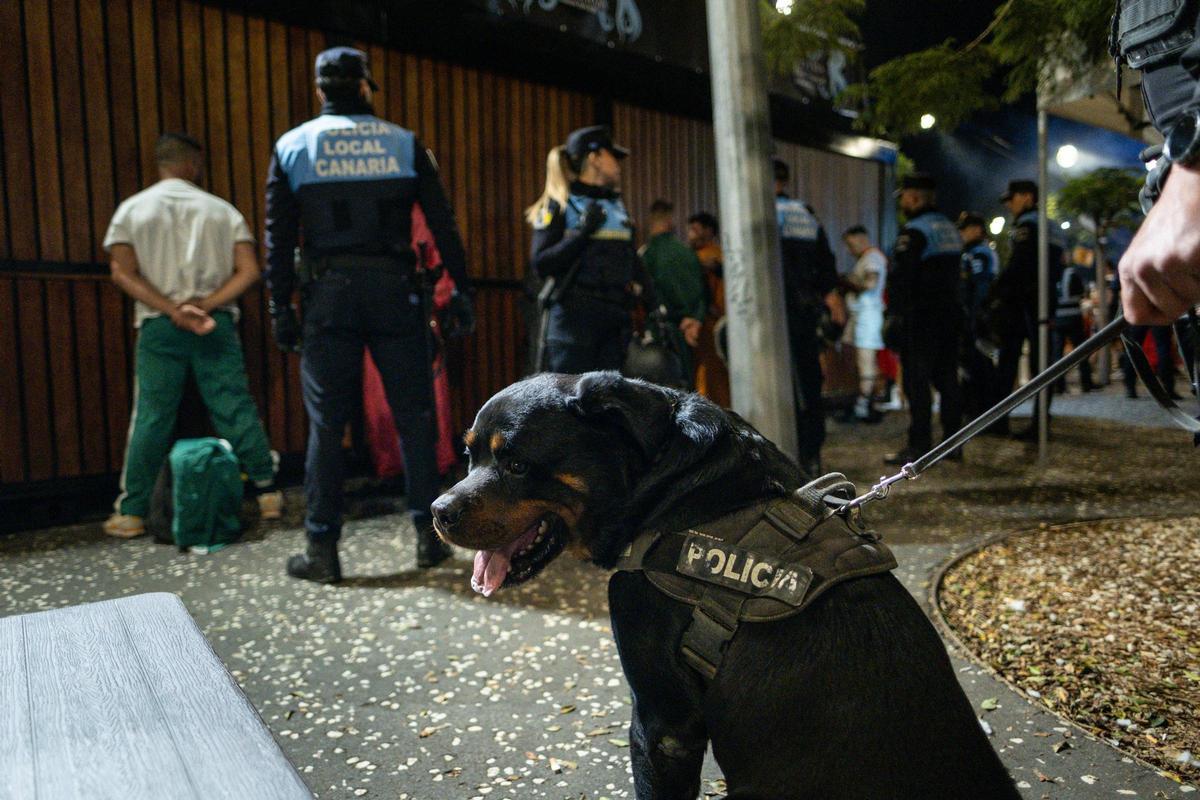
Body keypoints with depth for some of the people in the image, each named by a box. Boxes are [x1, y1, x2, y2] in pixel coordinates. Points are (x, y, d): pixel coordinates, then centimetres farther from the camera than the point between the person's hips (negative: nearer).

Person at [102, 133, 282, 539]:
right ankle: (269, 493, 8)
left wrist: (171, 310, -9)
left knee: (151, 417, 4)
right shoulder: (221, 209, 7)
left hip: (158, 326, 0)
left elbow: (123, 272, -5)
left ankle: (131, 512, 8)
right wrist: (206, 305, -8)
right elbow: (248, 270, -3)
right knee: (236, 409, 4)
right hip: (216, 323, 0)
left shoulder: (132, 209, 7)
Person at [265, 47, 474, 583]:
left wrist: (281, 309, 5)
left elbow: (279, 239, 3)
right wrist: (461, 290, 4)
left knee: (326, 422, 4)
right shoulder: (404, 143, 8)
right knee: (413, 414, 6)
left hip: (329, 294, 0)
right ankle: (428, 535, 9)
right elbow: (443, 225, 2)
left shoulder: (292, 147, 8)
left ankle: (322, 549, 7)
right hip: (394, 290, 0)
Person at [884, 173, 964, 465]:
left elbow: (901, 279, -19)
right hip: (950, 314, 9)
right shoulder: (950, 229, 17)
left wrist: (895, 316, -18)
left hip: (921, 319, -9)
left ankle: (918, 447, -6)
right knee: (947, 379, 12)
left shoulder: (914, 232, -13)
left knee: (917, 383, -7)